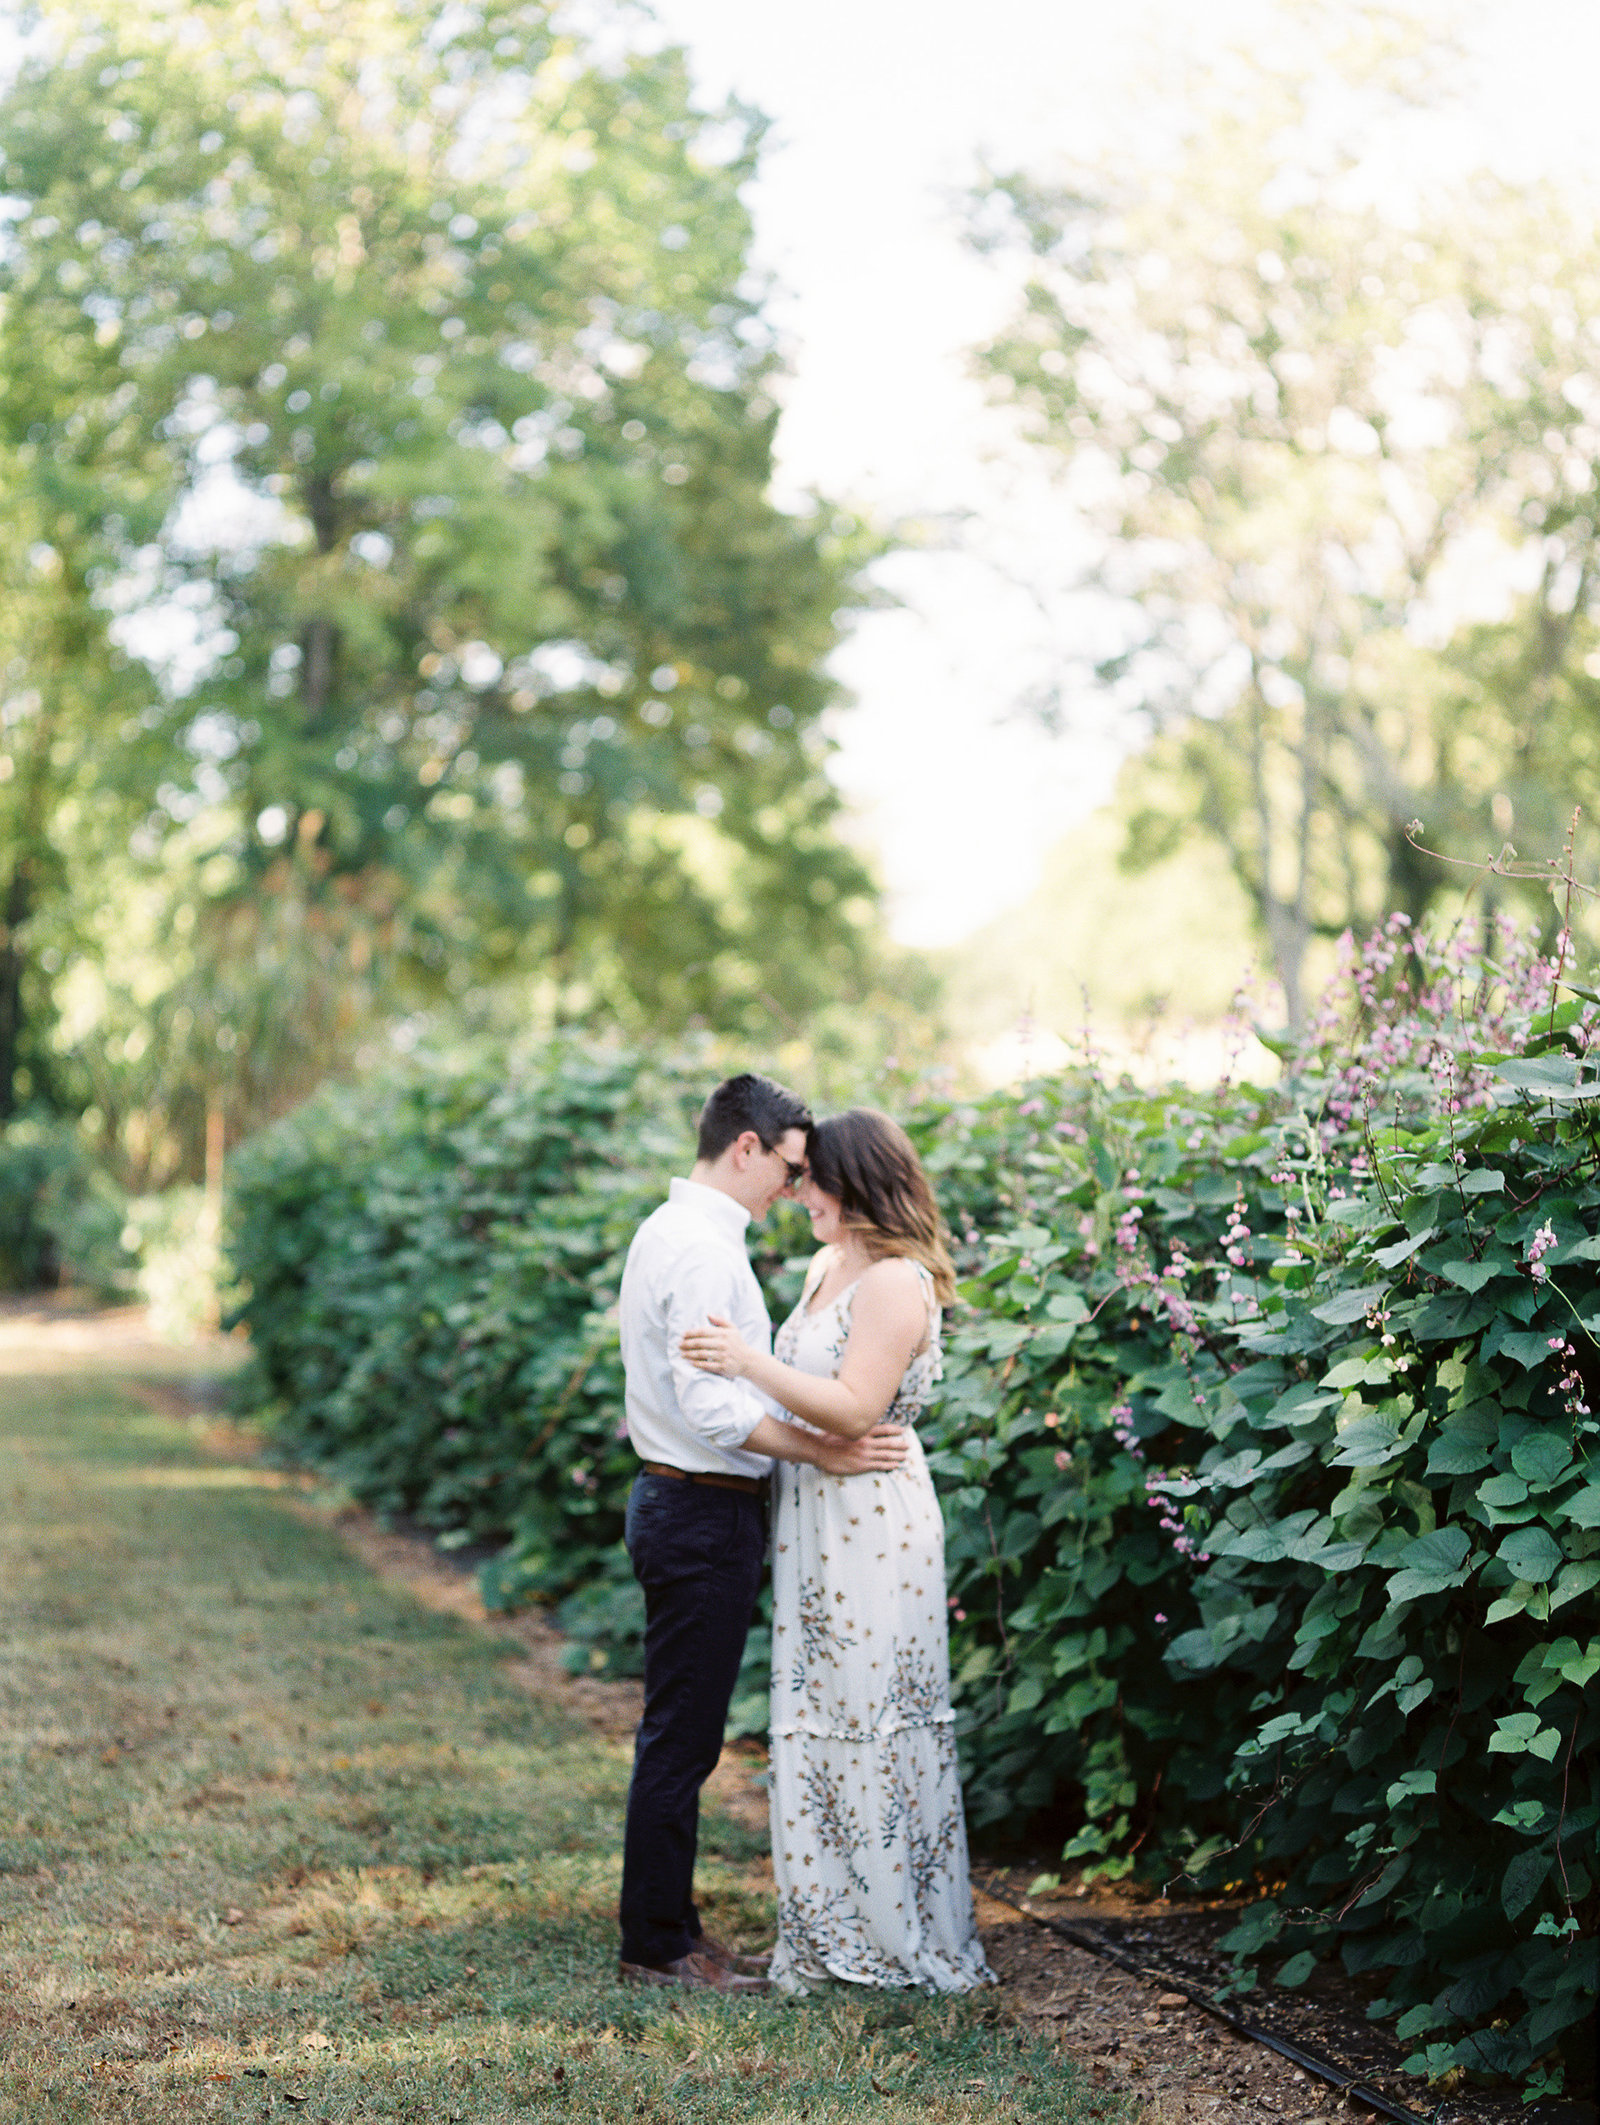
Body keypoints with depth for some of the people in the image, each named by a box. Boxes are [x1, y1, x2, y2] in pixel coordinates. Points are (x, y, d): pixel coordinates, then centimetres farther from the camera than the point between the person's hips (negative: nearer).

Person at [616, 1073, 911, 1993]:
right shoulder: (704, 1250, -18)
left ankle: (668, 1925, 22)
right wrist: (822, 1451, -19)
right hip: (704, 1513, -11)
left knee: (682, 1734, 15)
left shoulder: (673, 1231, 15)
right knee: (682, 1737, -3)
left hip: (680, 1503, 11)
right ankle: (658, 1946, 3)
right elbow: (711, 1406, -24)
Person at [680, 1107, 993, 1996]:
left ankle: (903, 1933, 9)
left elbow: (853, 1409, -23)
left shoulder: (897, 1282, -15)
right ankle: (834, 1923, 22)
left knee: (873, 1719, -2)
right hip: (815, 1516, 9)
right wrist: (737, 1359, 7)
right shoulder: (827, 1268, 14)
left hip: (874, 1522, -9)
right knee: (818, 1720, 13)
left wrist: (750, 1361, -22)